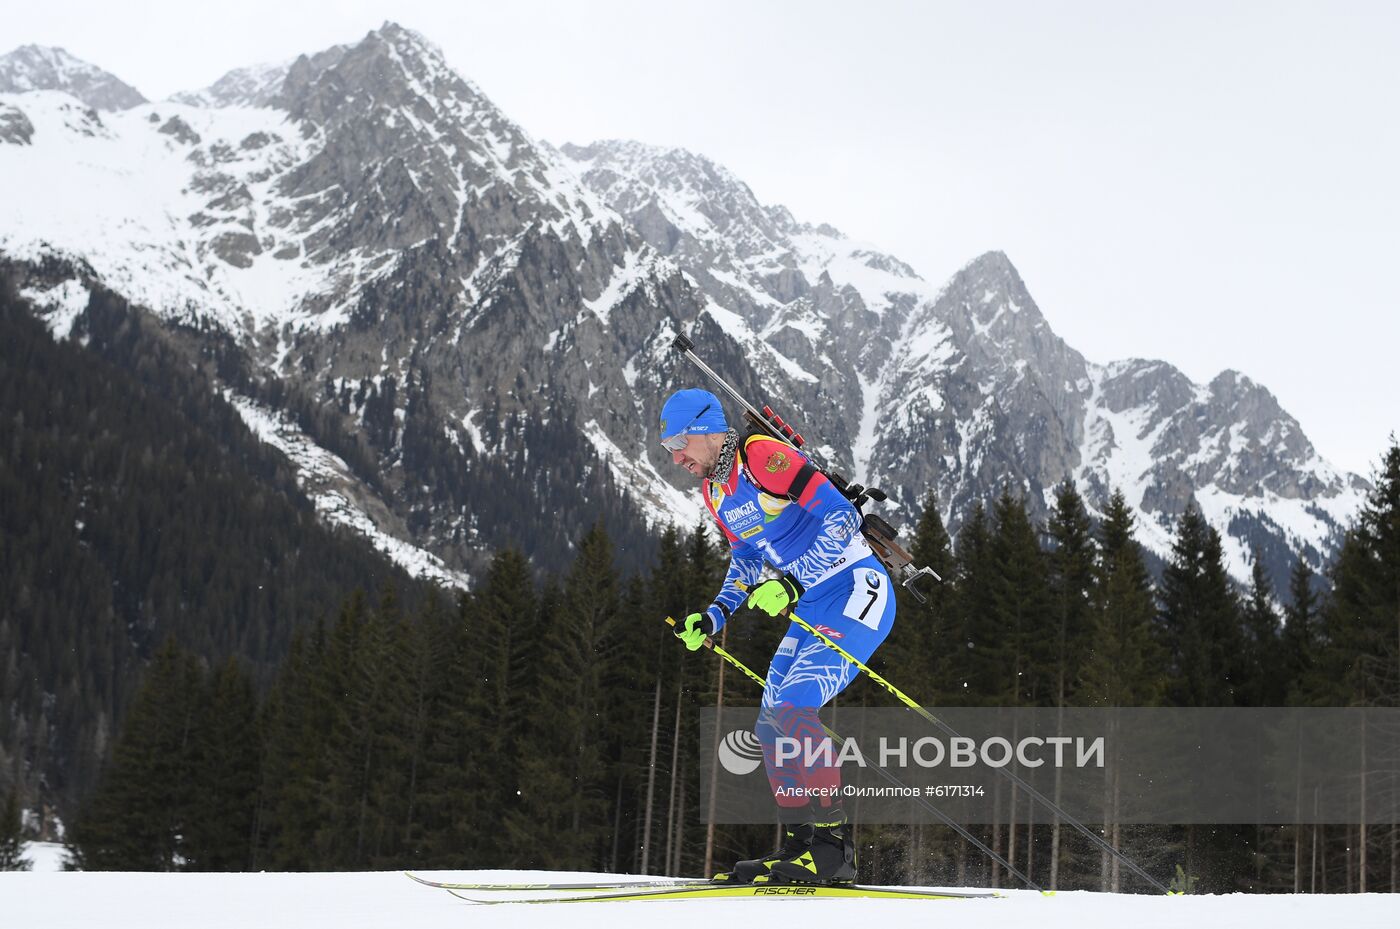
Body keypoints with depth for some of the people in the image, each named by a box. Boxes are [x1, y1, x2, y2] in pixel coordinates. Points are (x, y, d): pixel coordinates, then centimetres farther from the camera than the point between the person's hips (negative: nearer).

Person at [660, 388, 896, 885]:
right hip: (811, 608, 10)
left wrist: (792, 582, -29)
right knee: (771, 727, 5)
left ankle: (832, 844, -16)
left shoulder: (763, 456, -17)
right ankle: (800, 844, 13)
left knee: (793, 707, -21)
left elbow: (842, 518, -22)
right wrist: (711, 618, 13)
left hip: (858, 591, -10)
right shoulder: (714, 490, 10)